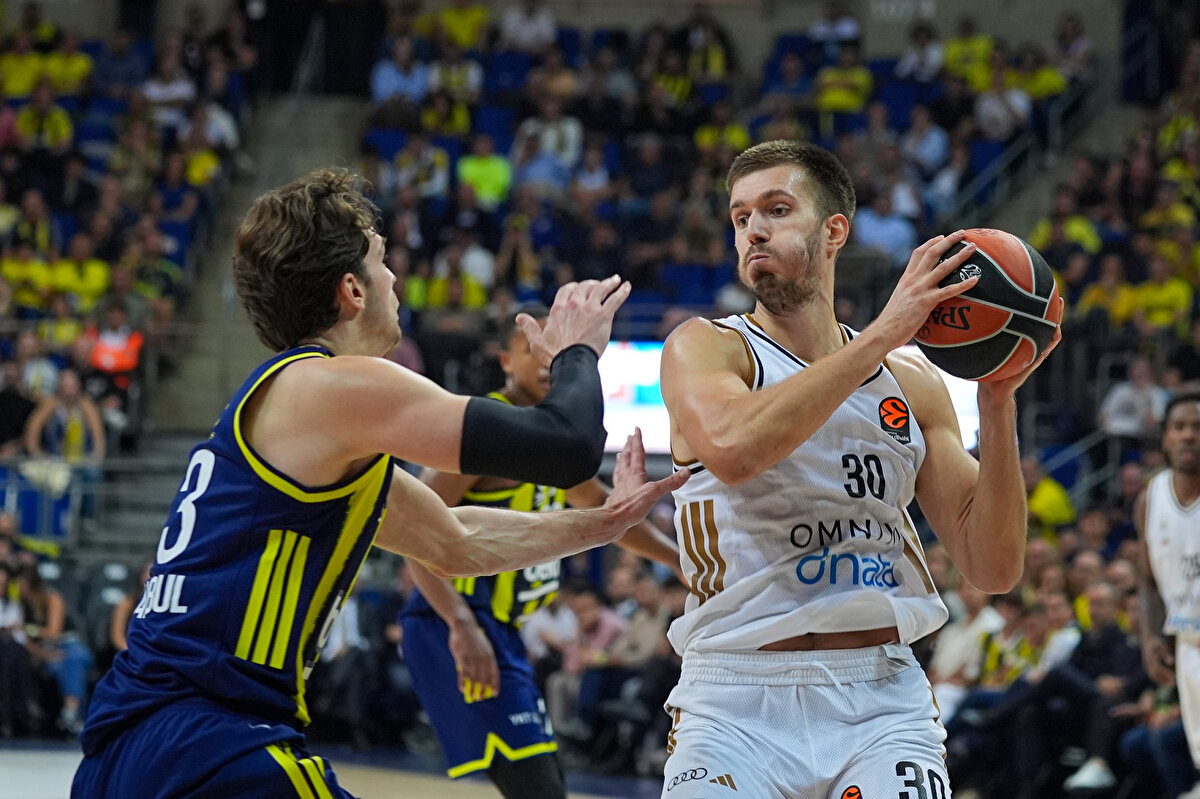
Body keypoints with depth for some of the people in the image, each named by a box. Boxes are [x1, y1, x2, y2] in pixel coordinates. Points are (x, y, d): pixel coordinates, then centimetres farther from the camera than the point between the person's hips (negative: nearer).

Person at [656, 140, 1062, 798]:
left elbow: (992, 568, 7)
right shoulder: (702, 349, 1)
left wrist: (997, 404, -4)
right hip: (737, 703, -2)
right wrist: (883, 333, -21)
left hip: (882, 700, 2)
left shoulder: (910, 381, 11)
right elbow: (733, 449, -24)